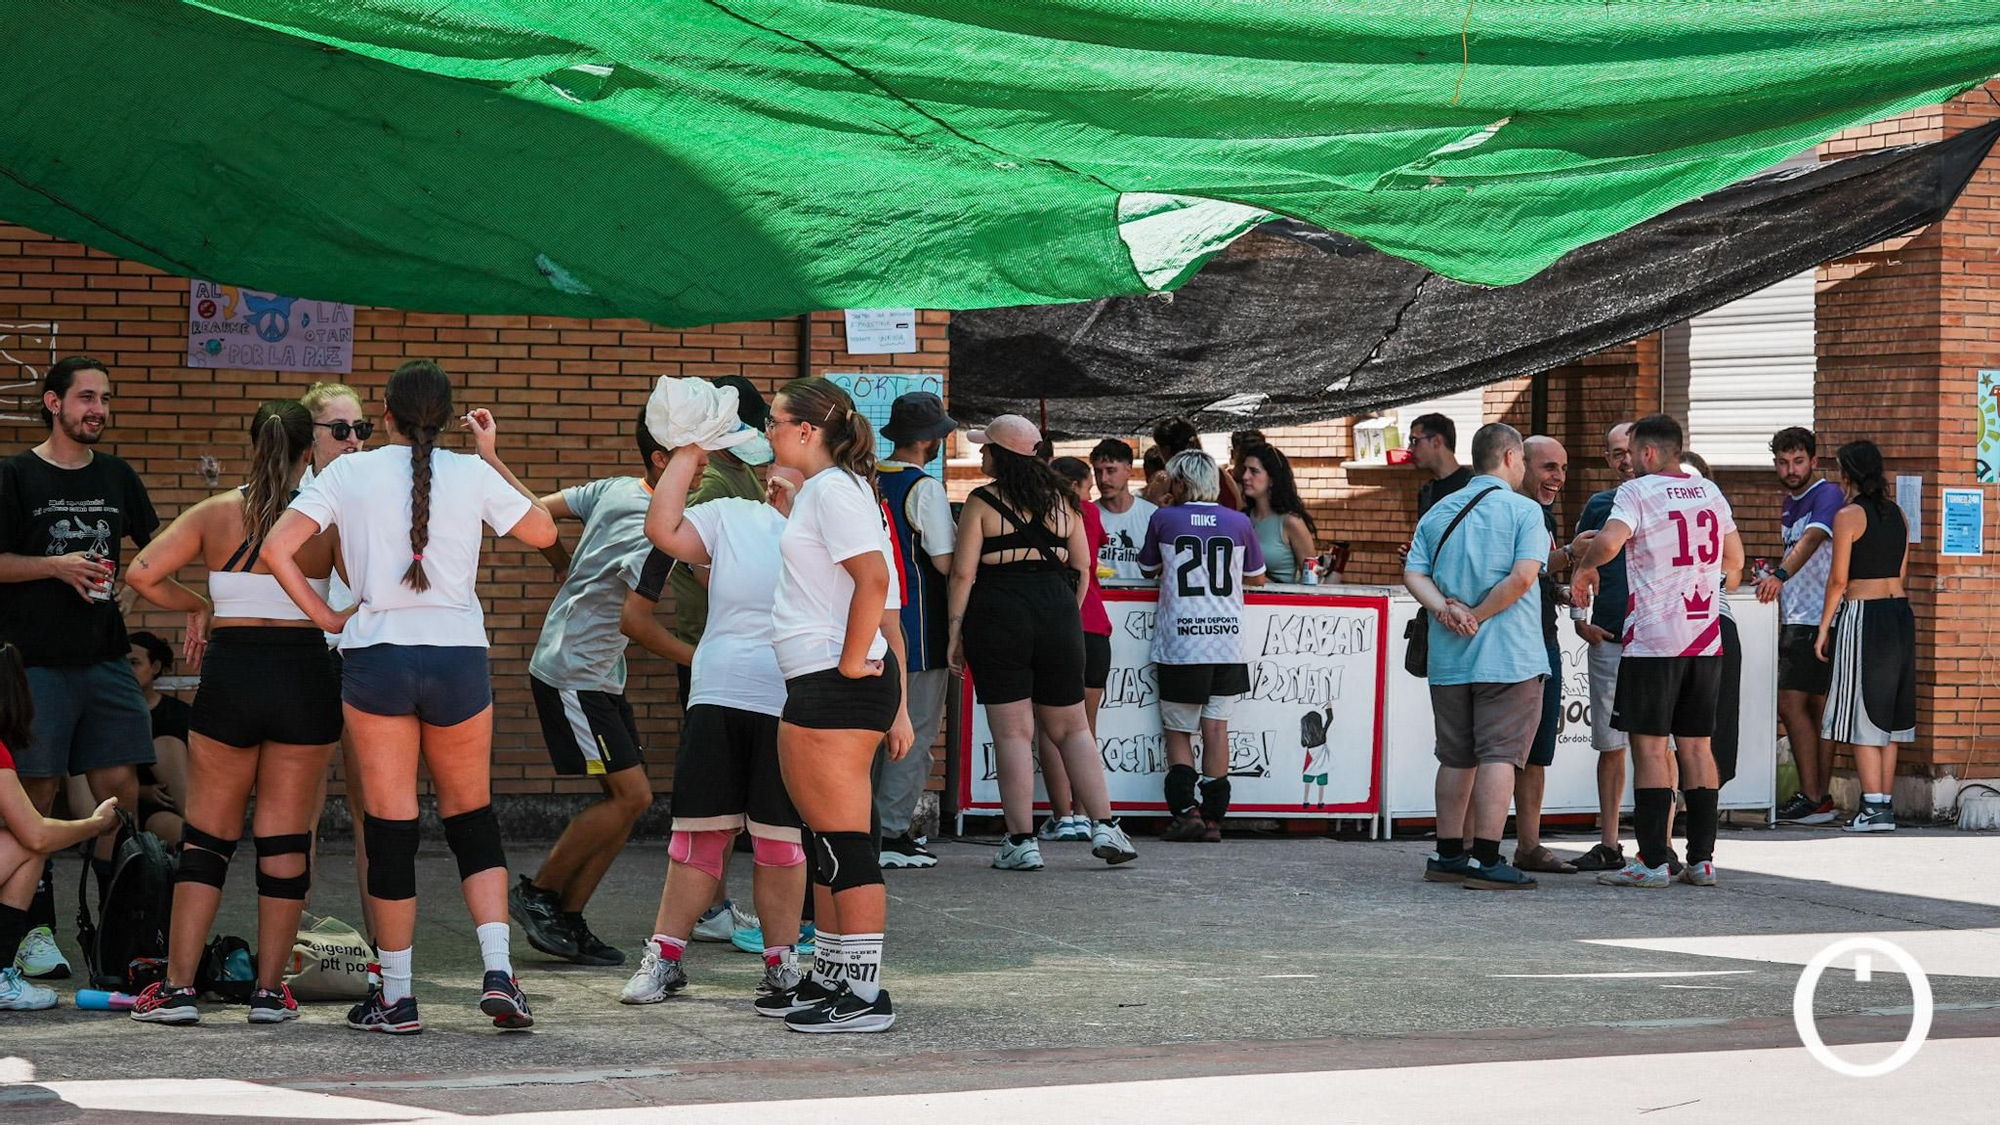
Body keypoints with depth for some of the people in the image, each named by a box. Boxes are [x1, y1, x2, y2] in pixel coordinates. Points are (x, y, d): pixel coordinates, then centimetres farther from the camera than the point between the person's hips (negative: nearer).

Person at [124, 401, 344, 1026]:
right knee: (285, 837, 6)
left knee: (206, 836, 8)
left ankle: (178, 987, 2)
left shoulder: (217, 513, 3)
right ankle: (270, 991, 7)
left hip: (231, 674, 1)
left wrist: (199, 606, 11)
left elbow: (143, 574, -3)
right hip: (306, 677, -1)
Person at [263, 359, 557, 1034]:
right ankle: (497, 971, 0)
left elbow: (277, 551, -5)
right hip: (458, 655, 1)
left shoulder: (349, 474, 0)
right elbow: (543, 532, 16)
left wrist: (326, 618, 3)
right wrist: (494, 459, 22)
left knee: (391, 827, 4)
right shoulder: (472, 474, 1)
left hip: (375, 656, -1)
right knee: (472, 818, 14)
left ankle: (395, 997, 8)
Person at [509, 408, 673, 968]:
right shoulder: (651, 528, -22)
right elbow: (637, 618, -29)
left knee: (627, 798, 6)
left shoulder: (615, 489, 5)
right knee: (631, 795, -9)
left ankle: (567, 919, 8)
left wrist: (570, 571, 22)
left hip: (599, 675, 10)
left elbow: (536, 513, 12)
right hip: (572, 676, -10)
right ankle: (538, 893, 4)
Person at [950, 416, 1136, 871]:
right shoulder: (1060, 501, 10)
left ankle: (1022, 842, -2)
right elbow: (1083, 569, 12)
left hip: (998, 617, -4)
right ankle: (1105, 827, 5)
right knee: (1071, 727, 13)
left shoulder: (982, 503, -4)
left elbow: (963, 572, -9)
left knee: (1012, 733, -1)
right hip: (1056, 612, 4)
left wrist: (956, 630, -3)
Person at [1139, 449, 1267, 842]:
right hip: (1227, 643, 2)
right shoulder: (1238, 522, 3)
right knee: (1216, 729, 6)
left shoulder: (1164, 519, -1)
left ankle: (1186, 809, -9)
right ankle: (1213, 817, 2)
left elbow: (1149, 569, 16)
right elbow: (1257, 578, 16)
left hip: (1179, 645, -2)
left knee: (1178, 732, 7)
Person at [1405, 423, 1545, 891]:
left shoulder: (1438, 512, 13)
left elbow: (1413, 574, 3)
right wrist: (1478, 616, -11)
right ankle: (1486, 861, -11)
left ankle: (1448, 856, 18)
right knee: (1499, 754, -5)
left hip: (1449, 659, 6)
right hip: (1508, 656, -6)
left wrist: (1444, 608, -8)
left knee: (1456, 757, 14)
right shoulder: (1524, 510, -4)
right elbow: (1523, 575, -17)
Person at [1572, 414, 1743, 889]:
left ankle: (1653, 862, -6)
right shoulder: (1711, 493, 13)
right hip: (1706, 639, 6)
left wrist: (1583, 566, -4)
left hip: (1653, 640, -6)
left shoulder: (1638, 492, -7)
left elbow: (1609, 540, -23)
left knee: (1650, 745, -4)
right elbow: (1735, 560, 23)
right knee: (1696, 745, 9)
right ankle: (1701, 858, 8)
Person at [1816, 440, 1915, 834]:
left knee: (1862, 715, -3)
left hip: (1863, 614, -7)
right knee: (1888, 716, 12)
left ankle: (1874, 807, -8)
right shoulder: (1896, 514, 11)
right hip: (1900, 611, 7)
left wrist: (1824, 629, -4)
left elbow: (1838, 578, -11)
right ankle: (1887, 802, 13)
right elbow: (1901, 573, 15)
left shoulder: (1849, 515, -10)